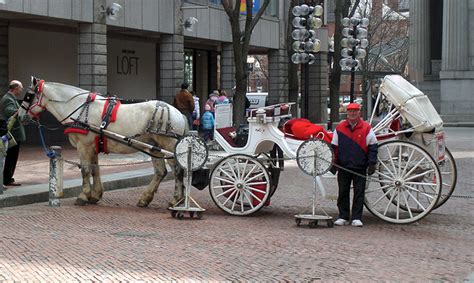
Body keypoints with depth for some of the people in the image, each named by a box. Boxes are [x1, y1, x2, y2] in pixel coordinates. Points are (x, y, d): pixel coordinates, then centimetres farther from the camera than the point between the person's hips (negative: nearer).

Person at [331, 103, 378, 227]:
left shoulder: (366, 128, 1)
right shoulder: (339, 128, 6)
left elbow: (372, 147, 2)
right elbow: (334, 147, 12)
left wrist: (371, 163, -4)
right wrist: (333, 163, 6)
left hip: (360, 168, -2)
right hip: (343, 167, 2)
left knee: (359, 193, 1)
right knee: (343, 192, 6)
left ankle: (356, 218, 6)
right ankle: (343, 217, 15)